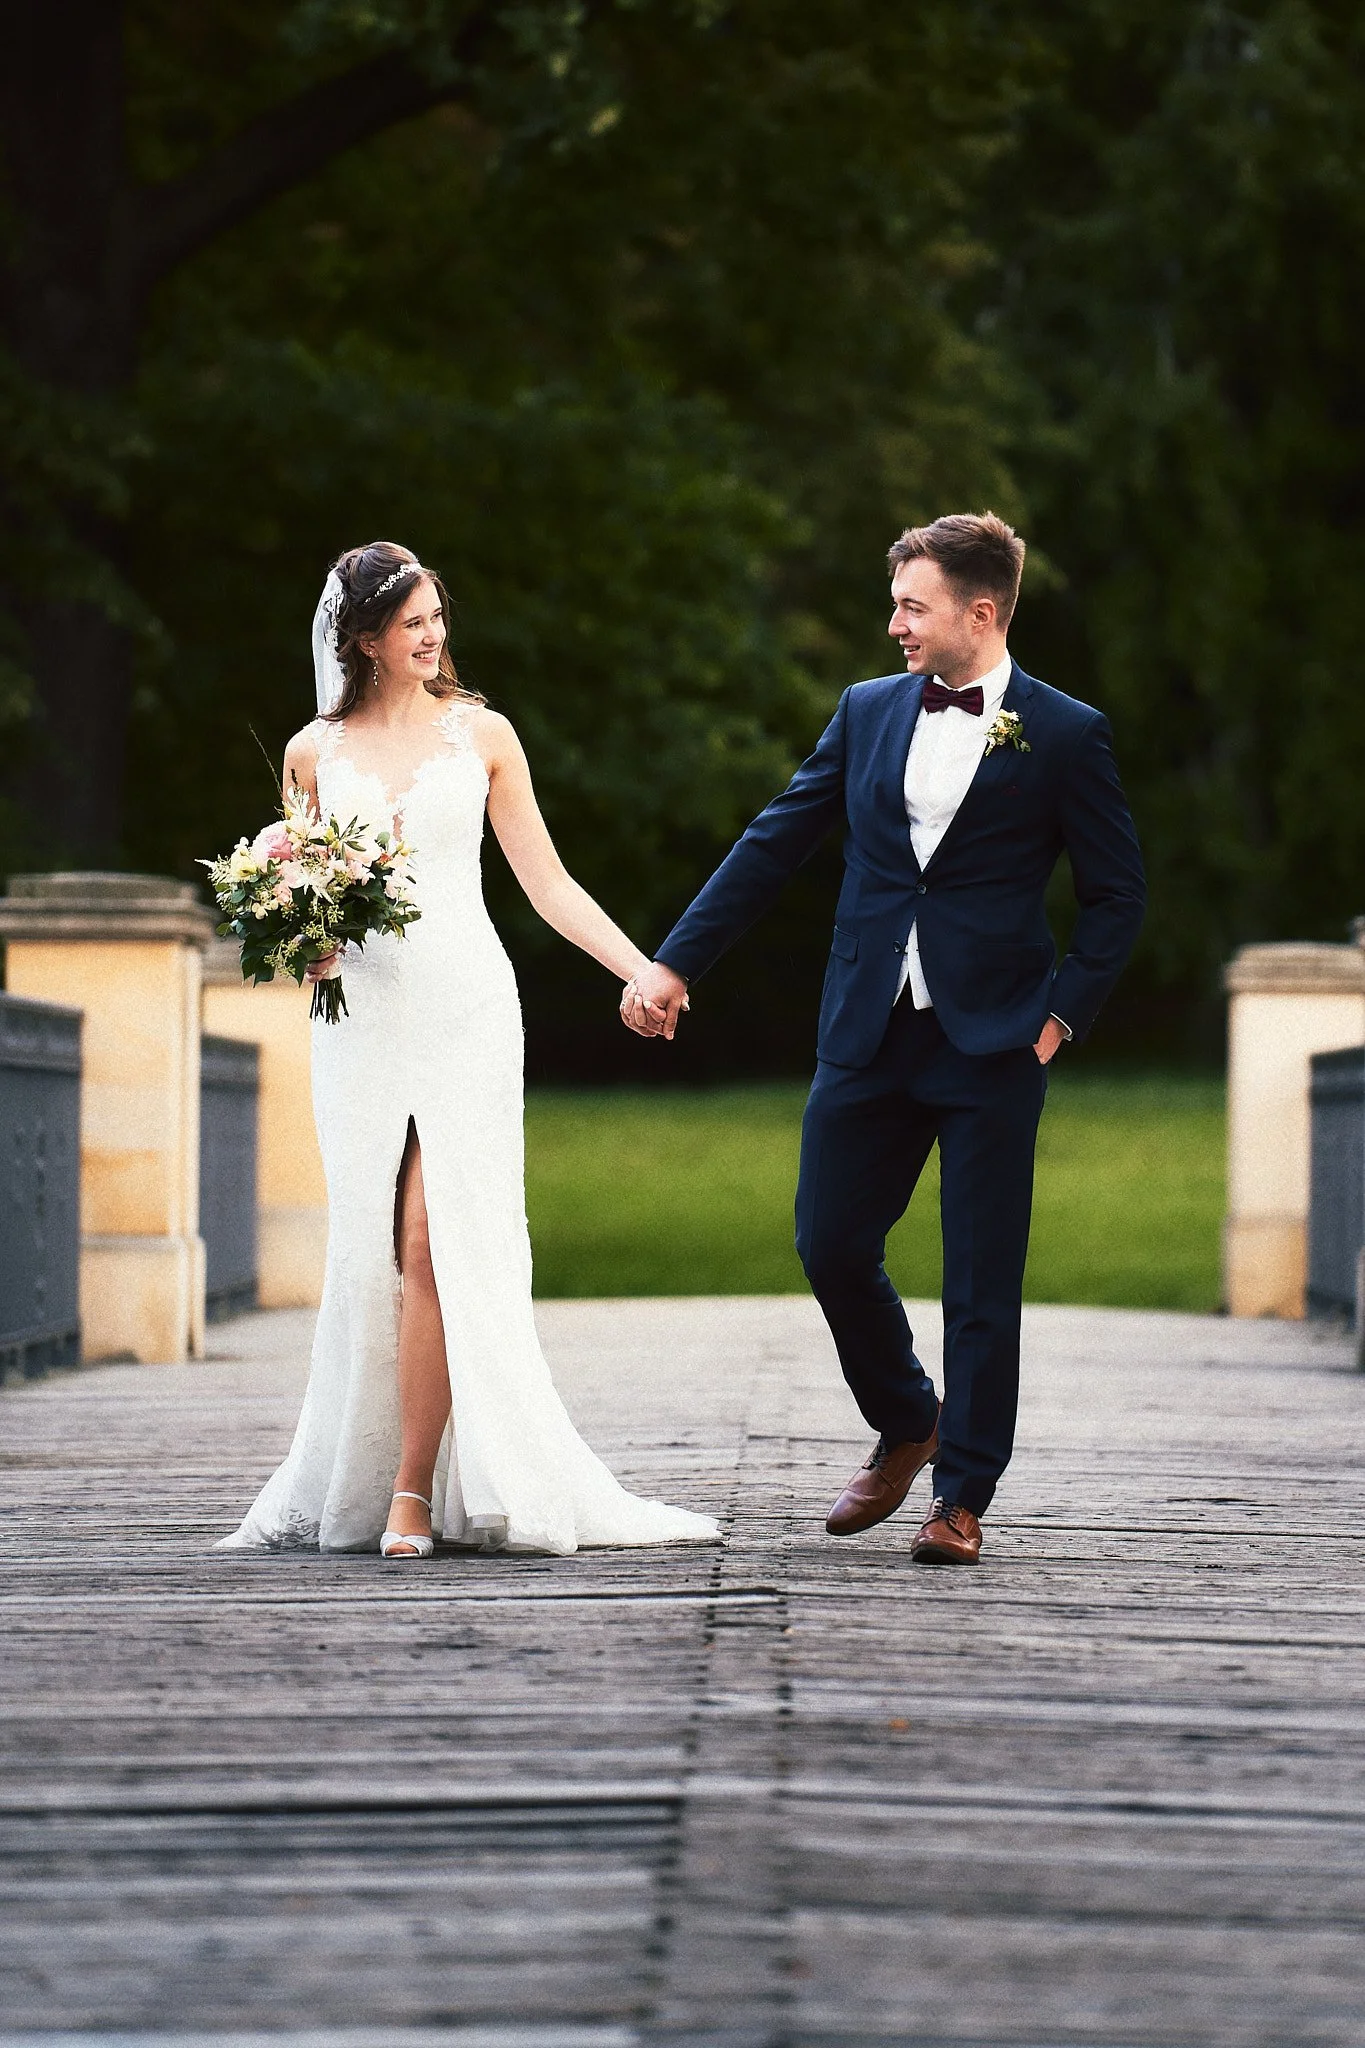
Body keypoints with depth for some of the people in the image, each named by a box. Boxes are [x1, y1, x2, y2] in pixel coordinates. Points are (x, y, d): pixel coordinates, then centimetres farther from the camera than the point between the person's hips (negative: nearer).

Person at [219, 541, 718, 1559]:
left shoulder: (480, 734, 8)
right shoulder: (314, 752, 9)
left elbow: (548, 882, 8)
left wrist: (645, 971, -1)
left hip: (466, 1009, -1)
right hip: (362, 1016, 1)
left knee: (434, 1243, -12)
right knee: (373, 1251, -4)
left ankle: (415, 1490, -9)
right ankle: (354, 1486, 5)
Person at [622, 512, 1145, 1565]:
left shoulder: (1065, 736, -2)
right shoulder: (869, 712, 8)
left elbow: (1117, 894, 3)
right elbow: (772, 847, 10)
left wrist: (1064, 1012, -6)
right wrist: (676, 962, 5)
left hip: (990, 1045, -4)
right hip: (868, 1035, 4)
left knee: (982, 1281, -1)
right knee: (831, 1247, 5)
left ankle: (962, 1497, 10)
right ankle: (905, 1426, 29)